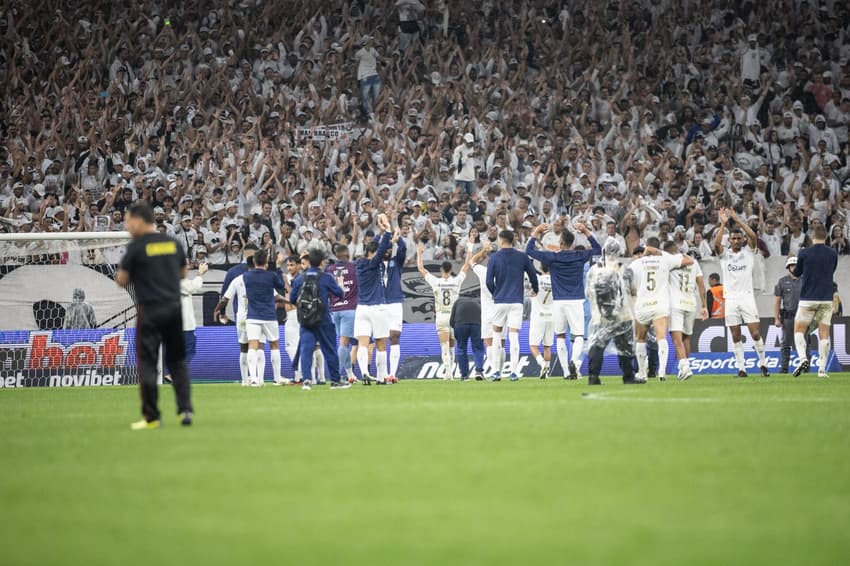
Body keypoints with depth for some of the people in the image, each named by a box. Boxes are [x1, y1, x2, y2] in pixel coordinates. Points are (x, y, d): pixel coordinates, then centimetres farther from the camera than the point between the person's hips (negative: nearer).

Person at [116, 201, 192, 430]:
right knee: (177, 360, 13)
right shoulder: (173, 243, 8)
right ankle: (185, 409, 3)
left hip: (150, 310, -5)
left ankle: (151, 417, 2)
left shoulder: (136, 247, -8)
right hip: (174, 308, 5)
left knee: (147, 362, 2)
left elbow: (122, 280, -4)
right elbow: (183, 271, 20)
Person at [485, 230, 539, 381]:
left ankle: (496, 371, 7)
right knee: (514, 336, 0)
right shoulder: (522, 257, 0)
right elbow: (533, 276, 6)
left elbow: (489, 281, -4)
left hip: (499, 301, 0)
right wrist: (535, 289, 26)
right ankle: (514, 372, -3)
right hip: (516, 301, 0)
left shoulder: (494, 257, -3)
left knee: (497, 333, 12)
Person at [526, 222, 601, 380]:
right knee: (578, 336, 0)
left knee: (560, 337, 12)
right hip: (576, 301, 0)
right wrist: (587, 232, 22)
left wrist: (535, 233, 16)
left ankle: (566, 372, 10)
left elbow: (529, 250, 8)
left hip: (558, 302, 0)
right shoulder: (580, 256, 1)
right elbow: (598, 249, 20)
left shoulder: (553, 257, -2)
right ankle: (574, 360, -29)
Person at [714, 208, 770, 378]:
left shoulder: (748, 251, 6)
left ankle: (763, 364, 8)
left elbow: (753, 236, -12)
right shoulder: (724, 253, 7)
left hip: (747, 297, -1)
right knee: (736, 336, 1)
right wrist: (723, 224, -18)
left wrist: (738, 220, -14)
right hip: (730, 299, 1)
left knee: (755, 333, -6)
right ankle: (741, 368, 5)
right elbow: (716, 243, -14)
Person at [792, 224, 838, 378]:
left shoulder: (804, 253, -7)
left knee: (799, 330, 8)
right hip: (826, 299, 2)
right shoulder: (833, 254, 0)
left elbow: (796, 273, 7)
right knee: (824, 333, 6)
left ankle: (803, 358, -16)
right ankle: (822, 369, 1)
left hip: (807, 299, -2)